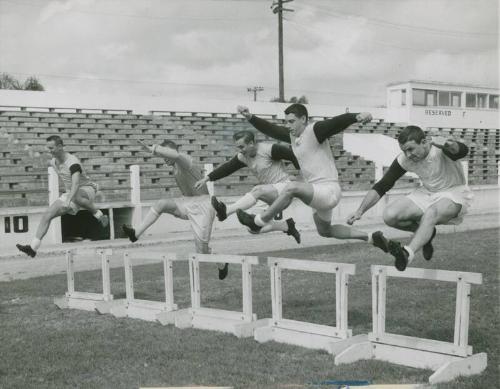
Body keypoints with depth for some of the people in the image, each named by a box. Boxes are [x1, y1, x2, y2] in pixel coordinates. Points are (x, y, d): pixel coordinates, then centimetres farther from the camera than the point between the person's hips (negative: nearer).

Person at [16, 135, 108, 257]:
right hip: (70, 193, 8)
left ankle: (99, 214, -24)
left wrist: (69, 199, -53)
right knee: (47, 215, -6)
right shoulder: (54, 162, 2)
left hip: (87, 189, -8)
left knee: (77, 197, -46)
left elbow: (76, 184, -40)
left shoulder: (73, 162, -25)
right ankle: (33, 247, -4)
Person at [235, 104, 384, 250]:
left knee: (292, 187, -31)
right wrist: (250, 117, 1)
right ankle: (370, 237, 35)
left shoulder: (315, 130, -16)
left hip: (329, 190, -11)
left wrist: (357, 117, -48)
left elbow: (338, 123, -30)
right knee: (325, 231, 25)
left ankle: (258, 221, -18)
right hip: (318, 192, 11)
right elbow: (270, 129, 12)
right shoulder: (292, 134, 8)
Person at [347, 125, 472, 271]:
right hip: (427, 193, 6)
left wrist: (447, 144, -70)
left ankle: (407, 253, -55)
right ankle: (426, 232, 9)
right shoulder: (404, 160, -12)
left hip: (453, 194, -5)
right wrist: (360, 211, -18)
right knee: (390, 216, -14)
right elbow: (381, 187, -8)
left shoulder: (440, 148, -25)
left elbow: (463, 150, -47)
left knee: (430, 213, -39)